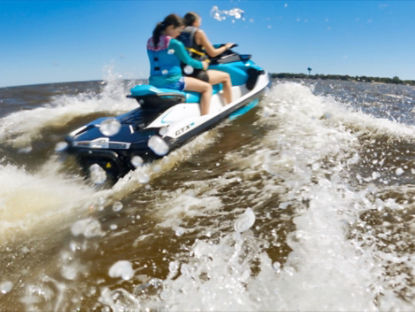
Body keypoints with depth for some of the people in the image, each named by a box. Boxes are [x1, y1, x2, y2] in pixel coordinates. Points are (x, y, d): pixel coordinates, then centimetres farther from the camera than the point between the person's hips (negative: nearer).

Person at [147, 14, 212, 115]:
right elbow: (187, 61, -3)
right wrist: (202, 65, 16)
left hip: (154, 83, 8)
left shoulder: (150, 42, 9)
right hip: (172, 82, -8)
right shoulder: (174, 43, -13)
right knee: (207, 87, 2)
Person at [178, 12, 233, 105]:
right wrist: (225, 47, 13)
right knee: (226, 76, 10)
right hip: (195, 74, -8)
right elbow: (212, 53, -5)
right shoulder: (198, 32, -7)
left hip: (180, 73, 8)